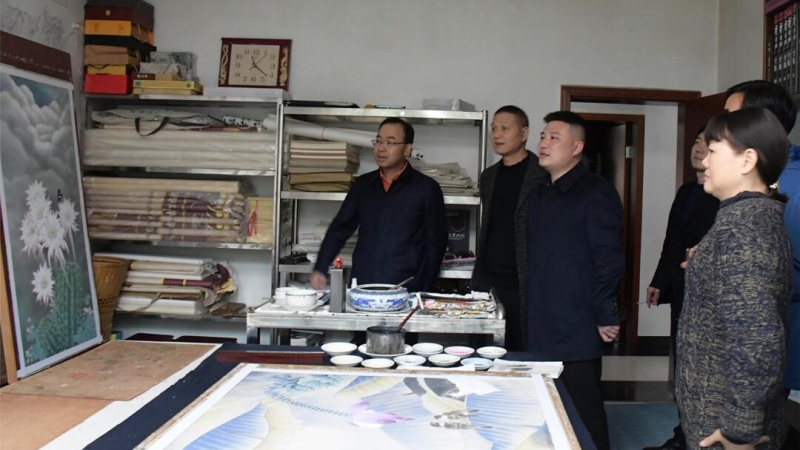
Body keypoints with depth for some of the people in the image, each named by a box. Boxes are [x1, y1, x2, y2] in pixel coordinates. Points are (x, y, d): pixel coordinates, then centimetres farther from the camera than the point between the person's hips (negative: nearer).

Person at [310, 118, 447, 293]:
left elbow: (435, 243, -3)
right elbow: (340, 228, 12)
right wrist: (320, 269, 2)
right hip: (361, 287, 4)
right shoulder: (363, 184, 9)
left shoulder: (426, 188, -3)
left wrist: (421, 290, -9)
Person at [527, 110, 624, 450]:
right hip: (542, 326, 7)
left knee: (587, 408, 3)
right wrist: (529, 302, 15)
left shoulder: (596, 193, -9)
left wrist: (605, 316, -14)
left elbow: (610, 259, -14)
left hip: (577, 329, -7)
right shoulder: (540, 195, 15)